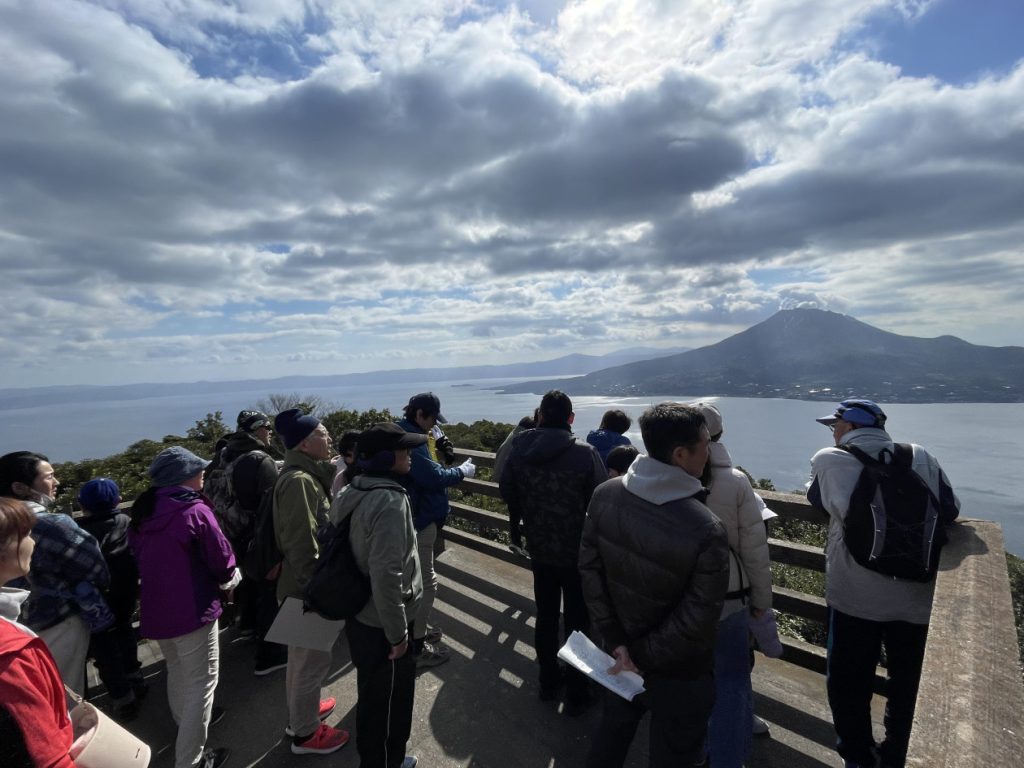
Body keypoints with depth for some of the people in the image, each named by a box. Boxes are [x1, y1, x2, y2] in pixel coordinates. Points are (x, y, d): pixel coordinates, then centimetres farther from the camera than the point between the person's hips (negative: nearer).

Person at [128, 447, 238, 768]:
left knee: (177, 673, 29)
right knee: (201, 682, 6)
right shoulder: (195, 511, -21)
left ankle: (185, 726, 50)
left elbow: (142, 560, 11)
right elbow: (222, 560, -16)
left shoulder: (143, 513, 0)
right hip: (192, 609, -8)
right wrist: (229, 580, 5)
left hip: (155, 609, 8)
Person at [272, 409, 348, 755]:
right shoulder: (300, 482, -27)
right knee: (313, 660, 9)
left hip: (299, 585, 10)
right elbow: (303, 547, -27)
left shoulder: (305, 474, 4)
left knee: (301, 656, 26)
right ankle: (305, 733, 29)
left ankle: (301, 712, 46)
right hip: (306, 589, -10)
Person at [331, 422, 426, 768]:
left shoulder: (351, 491, 0)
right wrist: (398, 631, -19)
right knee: (387, 701, 14)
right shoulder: (390, 500, -28)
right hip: (381, 623, -9)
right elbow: (386, 574, -32)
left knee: (373, 696, 28)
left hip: (358, 614, 9)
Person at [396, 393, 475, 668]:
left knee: (418, 579, 23)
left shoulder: (412, 435, 9)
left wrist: (437, 444, 0)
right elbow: (433, 477, -27)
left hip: (419, 516, 11)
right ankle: (416, 647, 10)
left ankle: (416, 629, 39)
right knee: (426, 582, -2)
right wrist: (462, 471, -13)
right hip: (418, 519, -11)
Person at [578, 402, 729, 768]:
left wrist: (617, 642, -7)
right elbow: (695, 622, -25)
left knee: (611, 732, 29)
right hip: (677, 674, -4)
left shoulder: (605, 495, -16)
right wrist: (641, 654, -12)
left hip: (618, 653, 5)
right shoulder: (707, 531, -31)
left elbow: (589, 569, -11)